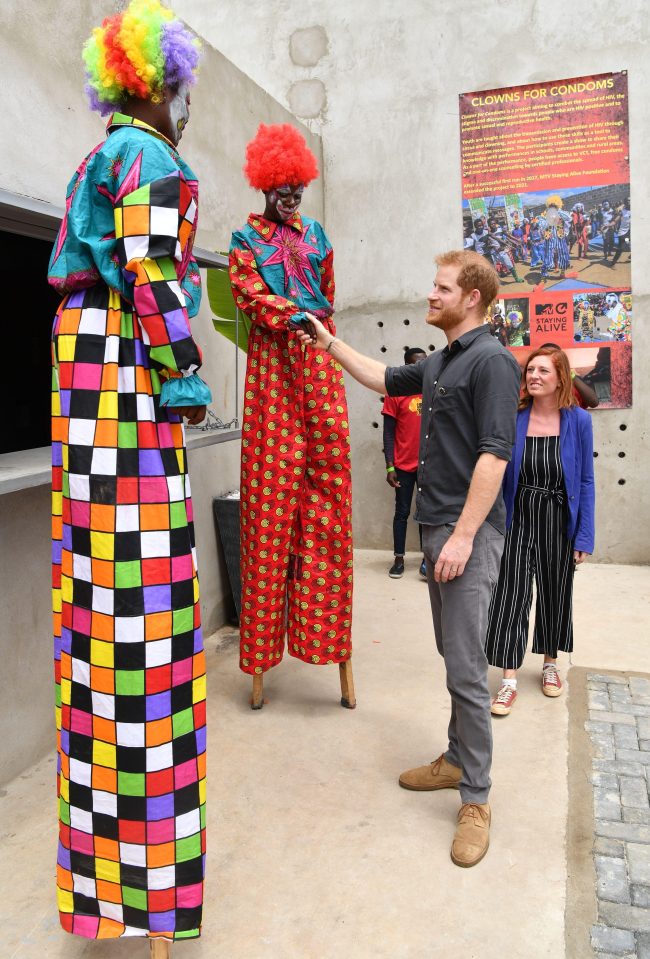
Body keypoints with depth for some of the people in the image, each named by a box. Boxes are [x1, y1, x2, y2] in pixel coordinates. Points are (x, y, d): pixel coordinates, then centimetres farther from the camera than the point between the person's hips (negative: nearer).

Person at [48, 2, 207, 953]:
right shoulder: (150, 160, -5)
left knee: (99, 580, 14)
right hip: (133, 383, -10)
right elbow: (150, 276, -15)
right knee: (144, 590, -7)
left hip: (81, 374, 10)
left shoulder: (93, 164, 23)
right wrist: (184, 375, -9)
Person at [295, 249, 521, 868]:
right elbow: (385, 380, 33)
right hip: (434, 526, 9)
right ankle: (458, 760, 31)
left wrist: (464, 535, -23)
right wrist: (330, 344, 30)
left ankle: (475, 798, 7)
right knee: (453, 655, 17)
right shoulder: (438, 364, 15)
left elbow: (494, 454, -20)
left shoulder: (491, 361, -12)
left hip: (468, 532, -9)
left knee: (466, 666, -6)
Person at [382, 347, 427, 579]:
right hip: (404, 466, -2)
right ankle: (399, 559, 16)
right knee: (402, 512, 7)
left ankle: (427, 559, 14)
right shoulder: (396, 392, -4)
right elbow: (389, 433, -4)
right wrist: (390, 467, -10)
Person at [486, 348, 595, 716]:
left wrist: (584, 537, -6)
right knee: (511, 596, -3)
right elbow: (499, 474, -1)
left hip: (558, 522, 0)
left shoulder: (578, 420, -7)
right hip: (518, 519, 0)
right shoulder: (512, 418, -6)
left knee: (555, 594, 15)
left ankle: (550, 662, 36)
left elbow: (586, 481, -4)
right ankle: (510, 680, 6)